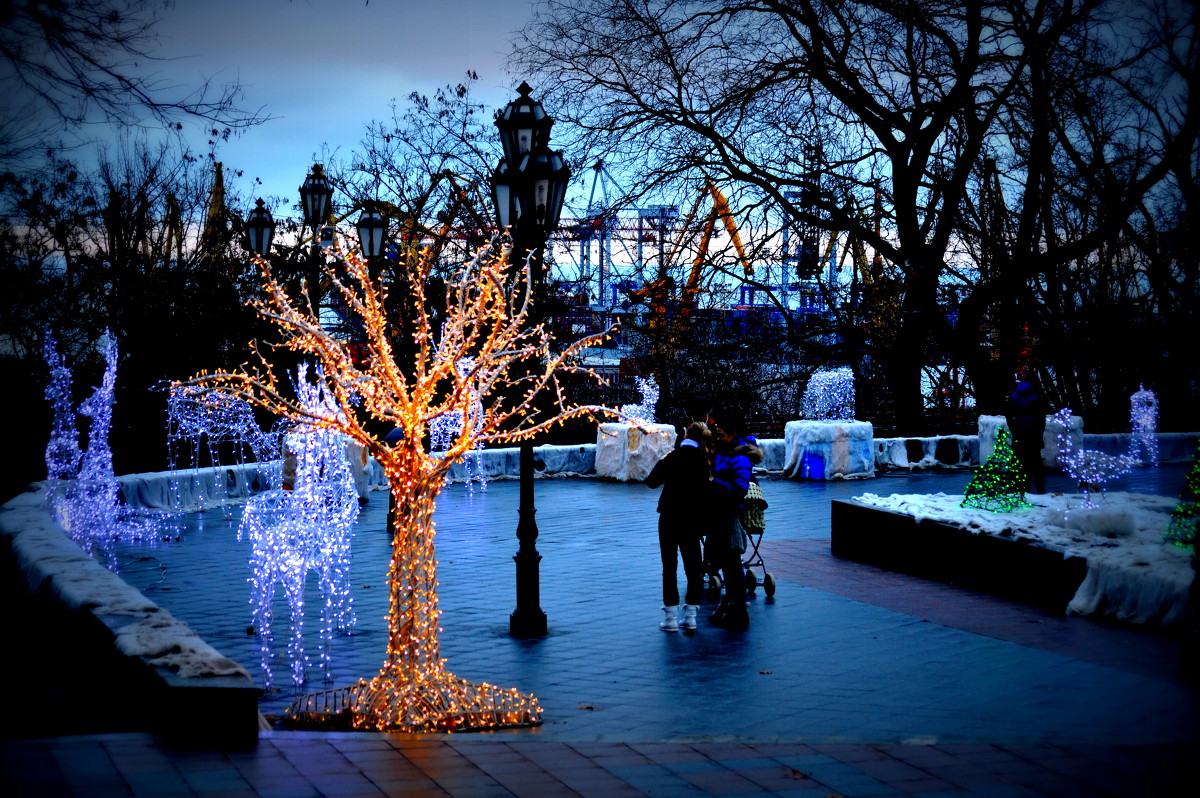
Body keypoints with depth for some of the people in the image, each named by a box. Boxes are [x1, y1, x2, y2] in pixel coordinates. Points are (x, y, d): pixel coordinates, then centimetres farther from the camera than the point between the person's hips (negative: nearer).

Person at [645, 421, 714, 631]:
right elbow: (706, 490, 6)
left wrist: (661, 462, 4)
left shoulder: (676, 457, -12)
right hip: (695, 519, 4)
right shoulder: (706, 460, 0)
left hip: (671, 517, -4)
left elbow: (652, 481, -10)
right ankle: (690, 615, 12)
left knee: (669, 567, 3)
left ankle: (671, 616, 2)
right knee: (693, 565, 11)